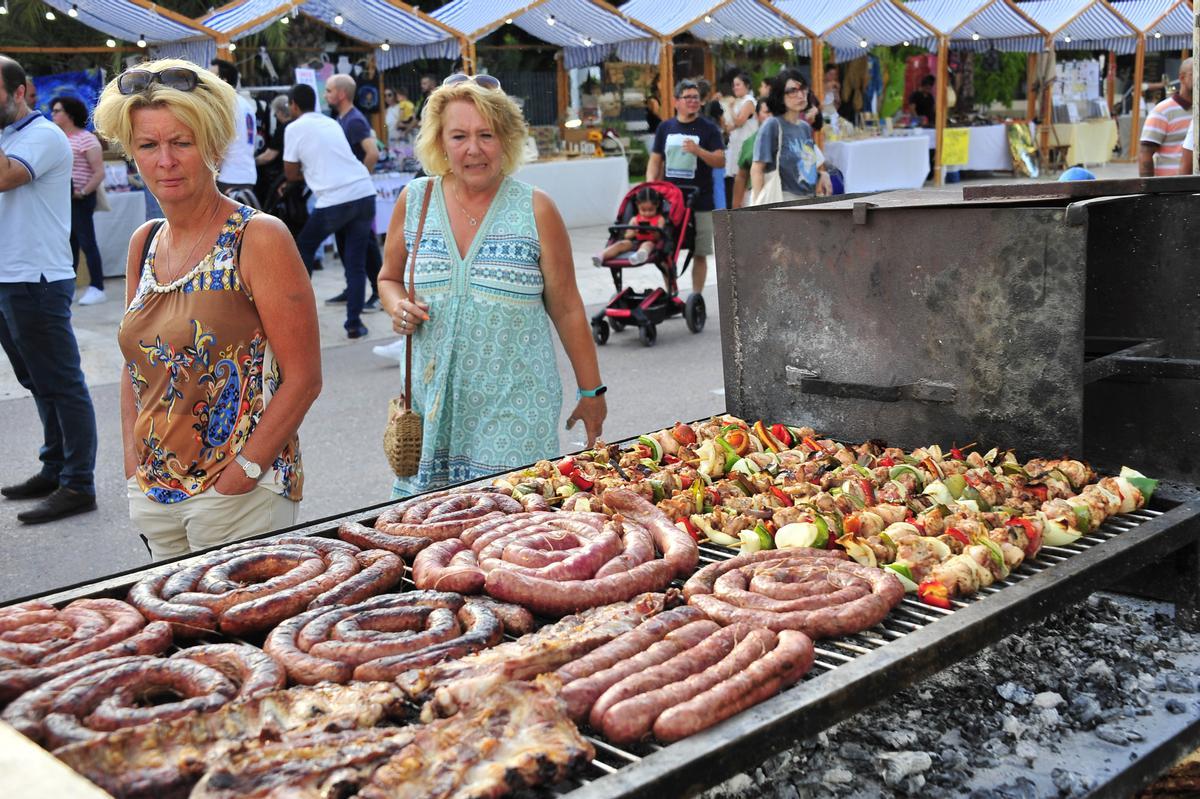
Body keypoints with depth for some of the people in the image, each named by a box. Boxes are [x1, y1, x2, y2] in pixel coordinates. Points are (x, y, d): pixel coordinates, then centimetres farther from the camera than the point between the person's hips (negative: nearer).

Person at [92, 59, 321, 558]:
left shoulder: (259, 238, -12)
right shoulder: (145, 244, 8)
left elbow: (303, 378, -14)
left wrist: (241, 474, -16)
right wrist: (133, 458, 6)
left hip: (241, 497, -6)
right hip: (153, 494, 6)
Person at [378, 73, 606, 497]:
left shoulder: (536, 210, -3)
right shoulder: (414, 201, 4)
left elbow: (566, 308, 2)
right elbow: (389, 279, 18)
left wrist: (590, 390, 5)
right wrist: (398, 307, -5)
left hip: (515, 406, -2)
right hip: (434, 398, 3)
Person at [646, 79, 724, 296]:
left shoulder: (708, 129, 1)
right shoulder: (665, 128, 10)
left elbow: (721, 161, -6)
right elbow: (655, 161, 13)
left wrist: (698, 151, -22)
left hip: (700, 202, -3)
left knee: (699, 253, 0)